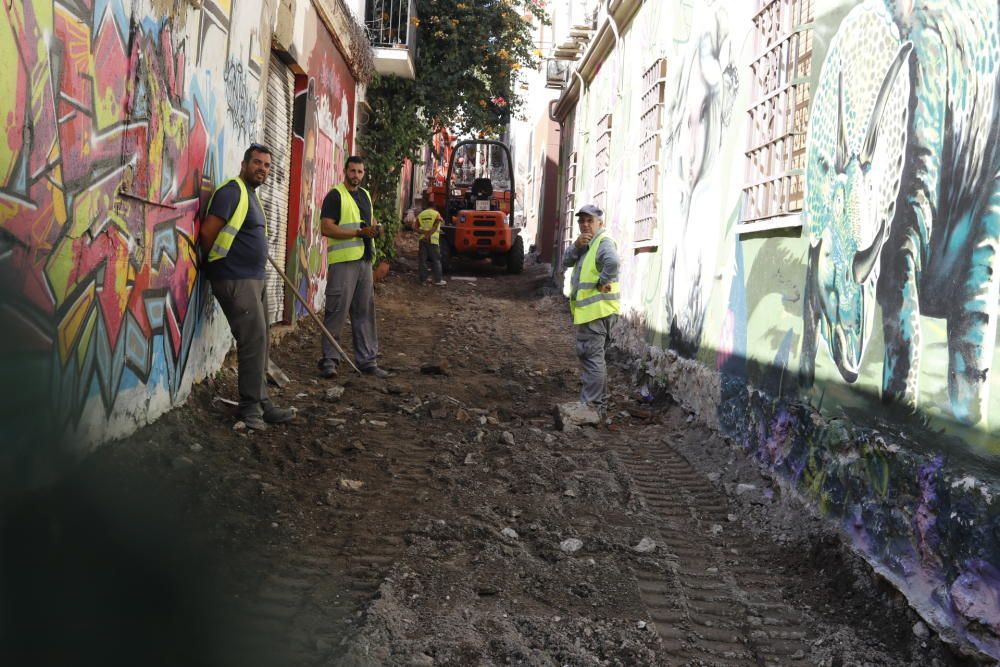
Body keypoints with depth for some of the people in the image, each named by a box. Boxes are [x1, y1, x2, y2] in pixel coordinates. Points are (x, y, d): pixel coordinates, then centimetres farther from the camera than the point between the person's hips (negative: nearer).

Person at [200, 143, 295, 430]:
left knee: (260, 341, 11)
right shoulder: (232, 191, -11)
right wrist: (218, 262, -4)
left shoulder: (252, 195, 18)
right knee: (254, 339, -10)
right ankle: (251, 408, -3)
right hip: (236, 280, -10)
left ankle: (261, 404, 18)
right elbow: (208, 231, -17)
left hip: (256, 278, 10)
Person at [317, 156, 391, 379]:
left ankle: (366, 360, 16)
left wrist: (374, 227, 8)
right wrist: (358, 232, -18)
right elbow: (326, 228, -14)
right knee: (336, 312, -7)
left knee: (365, 312, 10)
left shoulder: (365, 195, 19)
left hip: (364, 260, 8)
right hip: (343, 262, -8)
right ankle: (329, 359, 0)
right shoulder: (335, 196, -5)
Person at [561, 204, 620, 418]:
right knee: (593, 356, 18)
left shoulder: (604, 242, -13)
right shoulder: (585, 244, 18)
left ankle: (591, 406, -6)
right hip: (587, 310, 11)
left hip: (597, 310, -11)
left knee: (591, 356, -9)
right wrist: (576, 245, -7)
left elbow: (612, 262, -34)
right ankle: (599, 404, 29)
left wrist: (603, 282, -22)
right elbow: (566, 262, 9)